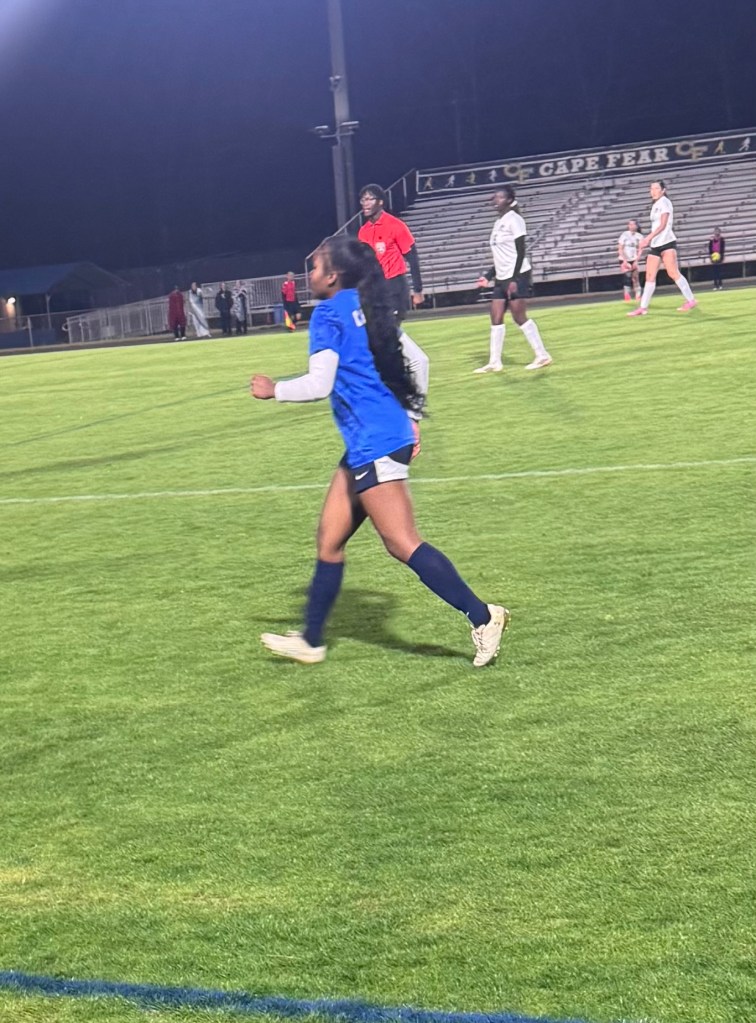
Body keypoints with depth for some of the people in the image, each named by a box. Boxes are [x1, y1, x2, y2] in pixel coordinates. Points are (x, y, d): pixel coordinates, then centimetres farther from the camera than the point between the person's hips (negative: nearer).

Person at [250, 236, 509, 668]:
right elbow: (415, 359, 19)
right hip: (367, 445, 10)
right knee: (330, 539, 14)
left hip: (373, 445, -10)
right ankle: (310, 641, 23)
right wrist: (406, 417, 25)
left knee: (402, 543, -9)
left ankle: (482, 616, -10)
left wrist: (274, 390, 0)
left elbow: (318, 385, -16)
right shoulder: (366, 308, 15)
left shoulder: (329, 313, -9)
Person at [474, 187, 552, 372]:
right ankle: (494, 362, 6)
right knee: (496, 318, 3)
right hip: (502, 278, 9)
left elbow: (520, 252, -15)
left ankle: (542, 356, 0)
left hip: (517, 275, -9)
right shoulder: (498, 222, 16)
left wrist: (514, 279, -21)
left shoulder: (513, 219, -10)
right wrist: (488, 276, 18)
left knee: (519, 317, -8)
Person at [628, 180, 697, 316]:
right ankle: (643, 308, 2)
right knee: (650, 276, 3)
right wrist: (646, 241, 20)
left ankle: (691, 301, -8)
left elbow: (663, 225, -14)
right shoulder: (656, 205, 20)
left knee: (673, 273, -14)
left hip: (667, 242, -8)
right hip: (655, 244, 8)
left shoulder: (664, 202, -5)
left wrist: (648, 238, -21)